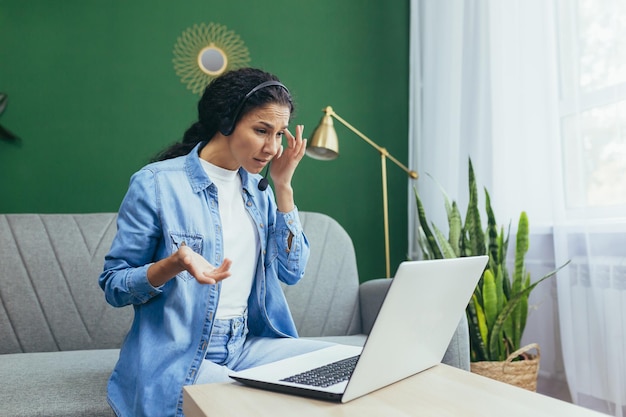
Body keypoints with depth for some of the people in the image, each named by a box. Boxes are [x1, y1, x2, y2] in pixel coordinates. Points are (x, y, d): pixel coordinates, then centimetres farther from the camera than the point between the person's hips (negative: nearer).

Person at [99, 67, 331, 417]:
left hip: (247, 346, 6)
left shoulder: (257, 188, 9)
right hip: (178, 357, -6)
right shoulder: (157, 183, -9)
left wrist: (283, 185, -2)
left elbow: (292, 271, 4)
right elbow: (113, 286, -6)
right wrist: (175, 264, -26)